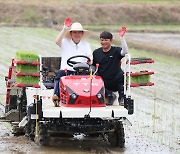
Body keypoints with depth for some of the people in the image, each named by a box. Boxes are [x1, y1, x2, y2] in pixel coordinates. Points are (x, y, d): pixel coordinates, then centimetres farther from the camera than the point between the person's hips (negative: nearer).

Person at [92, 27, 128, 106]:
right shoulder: (96, 53, 11)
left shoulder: (116, 51, 2)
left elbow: (125, 52, -21)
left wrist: (122, 37, -26)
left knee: (122, 75, -35)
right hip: (103, 83, 3)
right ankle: (109, 95, 1)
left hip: (115, 81, -2)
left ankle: (122, 98, -16)